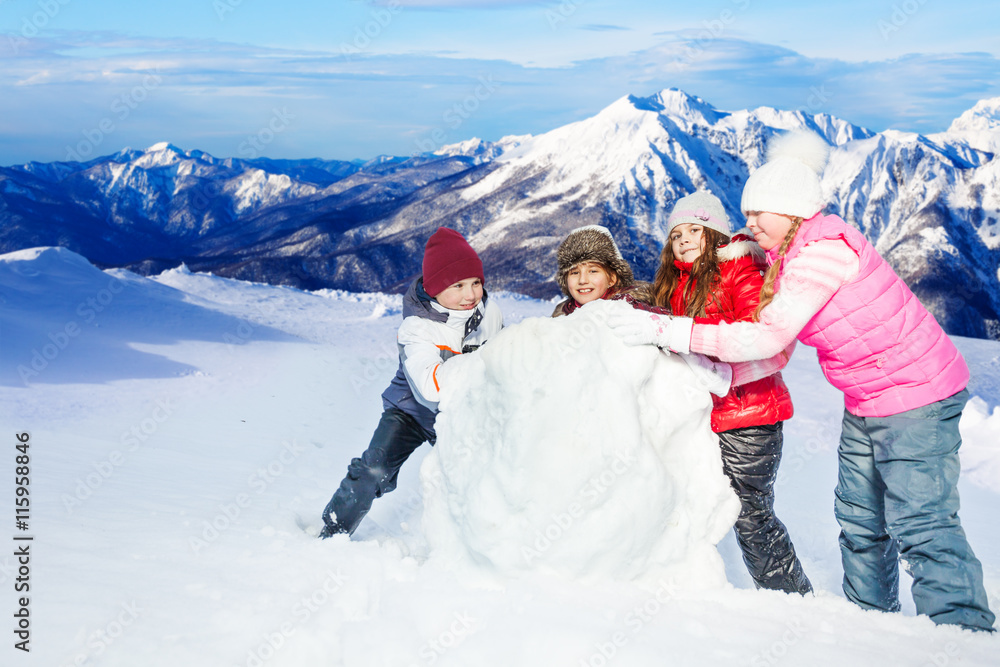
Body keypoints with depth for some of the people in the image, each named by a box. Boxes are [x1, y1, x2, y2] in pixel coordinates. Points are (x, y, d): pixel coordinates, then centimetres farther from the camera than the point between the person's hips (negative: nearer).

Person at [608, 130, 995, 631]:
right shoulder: (787, 255, 8)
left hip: (916, 400, -10)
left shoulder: (823, 250, -24)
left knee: (920, 526, -10)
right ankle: (869, 615, 29)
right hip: (866, 403, 10)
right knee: (859, 519, 15)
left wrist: (665, 330, -26)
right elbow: (778, 345, 11)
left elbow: (766, 337, -27)